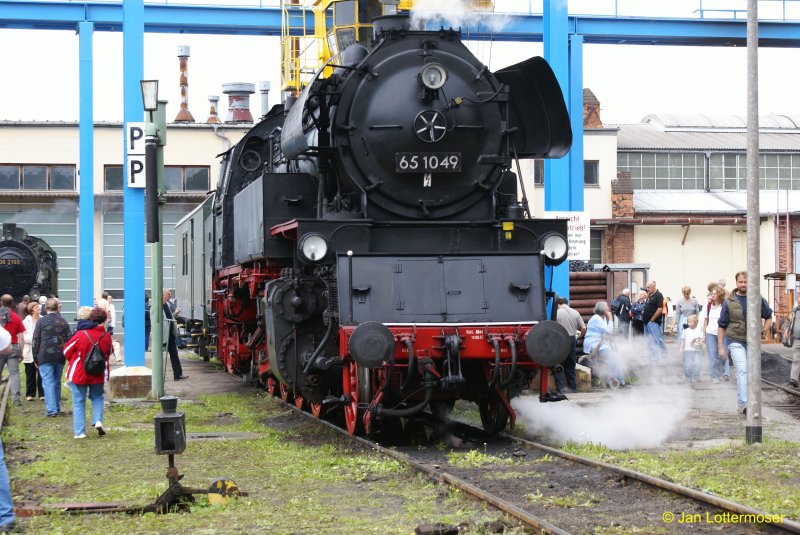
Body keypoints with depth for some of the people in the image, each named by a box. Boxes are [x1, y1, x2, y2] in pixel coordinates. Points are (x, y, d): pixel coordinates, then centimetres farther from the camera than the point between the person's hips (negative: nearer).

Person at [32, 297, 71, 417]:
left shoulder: (41, 321, -4)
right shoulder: (63, 322, 5)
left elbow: (36, 340, -3)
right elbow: (69, 340, 6)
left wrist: (35, 357, 5)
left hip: (45, 357, -3)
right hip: (60, 357, 3)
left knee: (48, 382, -4)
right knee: (57, 382, 15)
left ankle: (51, 409, -11)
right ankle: (57, 407, 21)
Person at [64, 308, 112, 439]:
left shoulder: (80, 335, -16)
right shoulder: (106, 336, -7)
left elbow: (67, 351, -5)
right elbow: (108, 354, 8)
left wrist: (73, 361, 15)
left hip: (78, 373, -2)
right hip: (98, 374, 2)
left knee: (79, 402, 7)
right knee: (97, 397, 24)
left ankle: (80, 432, 5)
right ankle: (98, 420, 2)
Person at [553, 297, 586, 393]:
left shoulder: (557, 313, -7)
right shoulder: (575, 312, 6)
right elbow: (583, 328, 3)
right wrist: (580, 335, 21)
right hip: (572, 339, 5)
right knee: (570, 364, 16)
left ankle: (560, 387, -6)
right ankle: (573, 386, 20)